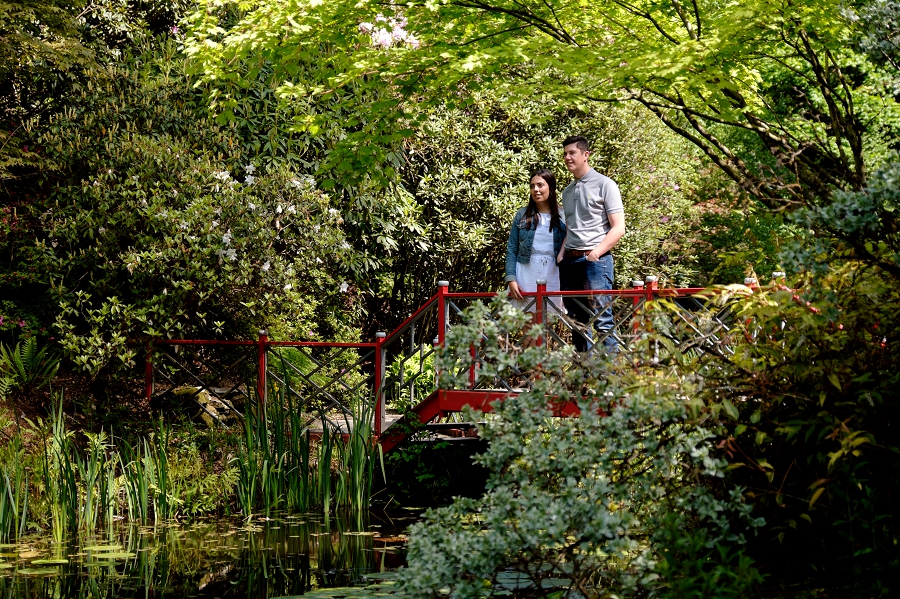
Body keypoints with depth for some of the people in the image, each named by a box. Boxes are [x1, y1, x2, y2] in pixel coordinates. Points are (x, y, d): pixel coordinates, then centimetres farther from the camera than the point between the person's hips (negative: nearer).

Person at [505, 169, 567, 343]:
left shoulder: (563, 217, 4)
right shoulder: (522, 215, 8)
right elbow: (511, 250, 7)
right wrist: (511, 279, -4)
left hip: (552, 276, -1)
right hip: (526, 275, 1)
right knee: (529, 330, -2)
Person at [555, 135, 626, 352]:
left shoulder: (604, 184, -2)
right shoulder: (567, 191, 18)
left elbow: (618, 228, -7)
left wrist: (596, 252, -18)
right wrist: (562, 252, 7)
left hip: (595, 260, -7)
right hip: (569, 261, 7)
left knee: (602, 320, -10)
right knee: (578, 322, 9)